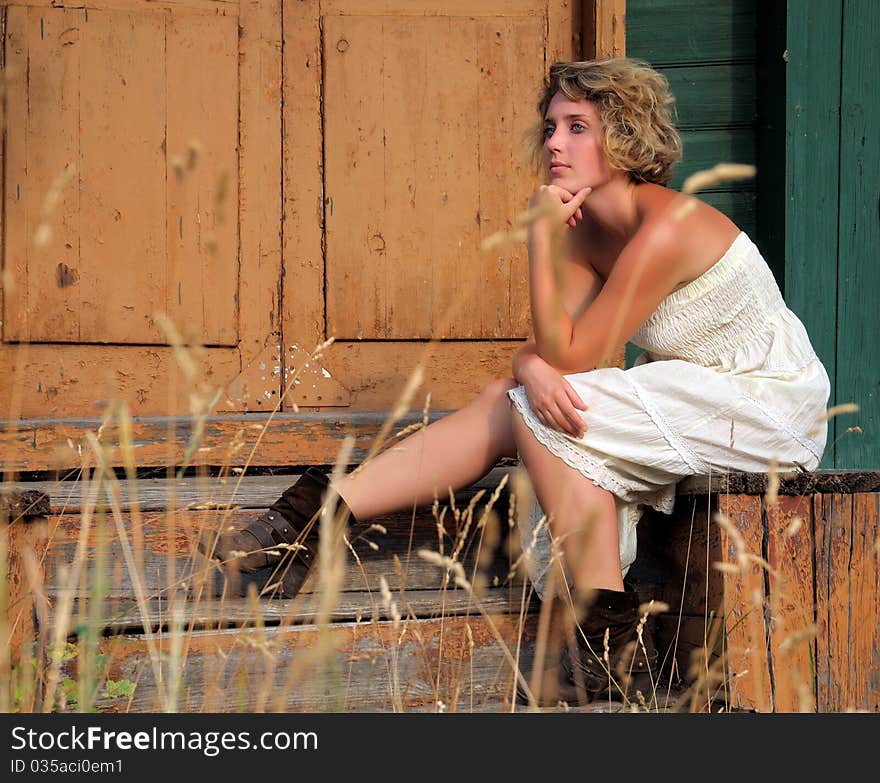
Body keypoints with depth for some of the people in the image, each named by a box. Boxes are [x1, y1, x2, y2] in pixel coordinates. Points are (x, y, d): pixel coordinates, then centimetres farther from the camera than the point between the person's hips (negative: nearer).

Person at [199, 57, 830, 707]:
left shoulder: (667, 228, -24)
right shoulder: (588, 228, 3)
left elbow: (568, 355, -22)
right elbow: (542, 352, -1)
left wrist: (542, 238, -21)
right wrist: (533, 371, -25)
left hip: (770, 405, -9)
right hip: (695, 397, 9)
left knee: (545, 416, -22)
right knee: (504, 403, -4)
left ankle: (612, 645, -18)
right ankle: (317, 521, -6)